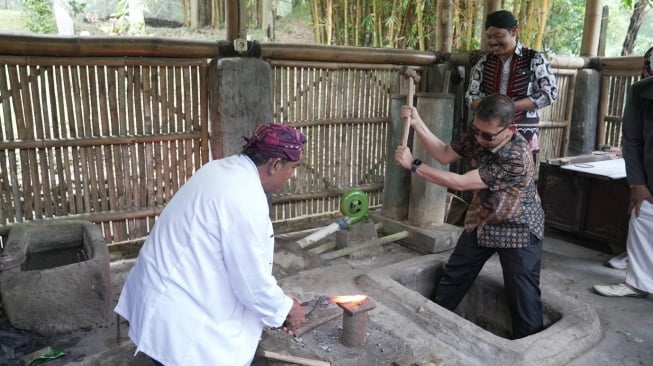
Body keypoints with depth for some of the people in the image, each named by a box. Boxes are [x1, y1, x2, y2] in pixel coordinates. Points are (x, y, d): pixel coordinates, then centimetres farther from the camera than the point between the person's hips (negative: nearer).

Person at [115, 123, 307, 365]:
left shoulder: (223, 169, 3)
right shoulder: (246, 201, -28)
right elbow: (253, 284, -20)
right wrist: (285, 308, -1)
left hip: (168, 295, 10)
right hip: (179, 320, -10)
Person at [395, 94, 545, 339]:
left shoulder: (517, 157, -35)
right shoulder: (477, 134, -14)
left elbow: (460, 183, -34)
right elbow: (445, 155, -2)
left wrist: (414, 165, -29)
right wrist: (417, 124, -14)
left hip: (518, 230, -7)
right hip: (482, 222, 7)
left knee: (523, 297, -1)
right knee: (453, 277, 17)